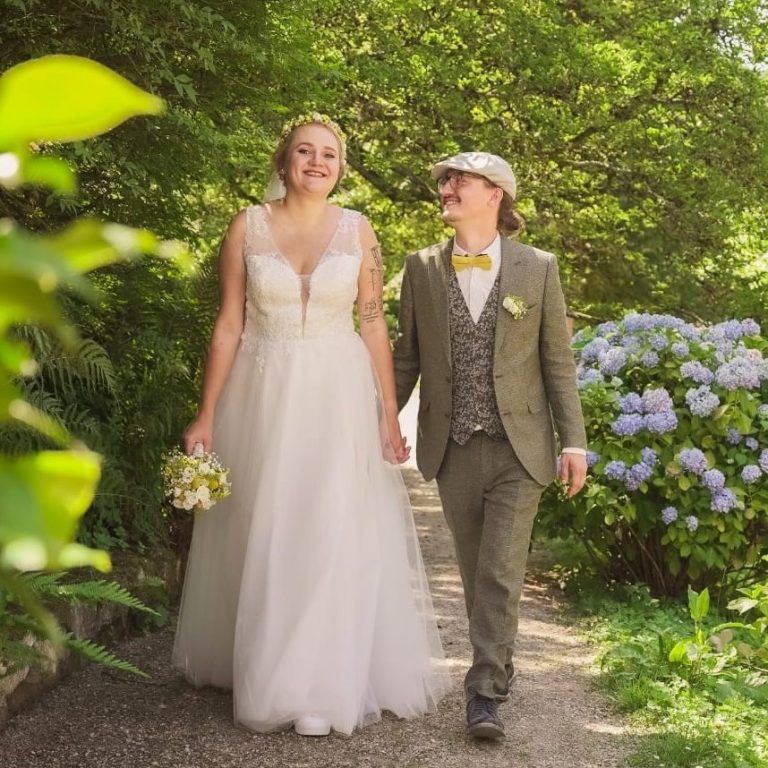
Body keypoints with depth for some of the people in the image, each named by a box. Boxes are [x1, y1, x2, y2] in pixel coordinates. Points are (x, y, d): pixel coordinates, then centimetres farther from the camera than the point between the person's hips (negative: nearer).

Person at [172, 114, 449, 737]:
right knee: (263, 535, 7)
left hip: (338, 395, 0)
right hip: (263, 394, 0)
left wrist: (390, 416, -2)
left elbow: (374, 326, 2)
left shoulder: (357, 230, 1)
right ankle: (266, 670, 23)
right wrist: (206, 415, -2)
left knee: (334, 533, -1)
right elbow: (229, 324, 1)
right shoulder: (248, 226, 0)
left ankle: (321, 684, 8)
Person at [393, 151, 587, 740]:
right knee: (475, 571, 12)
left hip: (519, 449, -2)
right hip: (452, 449, 2)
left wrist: (574, 441, -2)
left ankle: (486, 693, 1)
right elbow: (406, 358, 9)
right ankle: (496, 668, 28)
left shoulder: (538, 269, 0)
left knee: (501, 573, -5)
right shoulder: (422, 269, 4)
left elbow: (558, 361, 1)